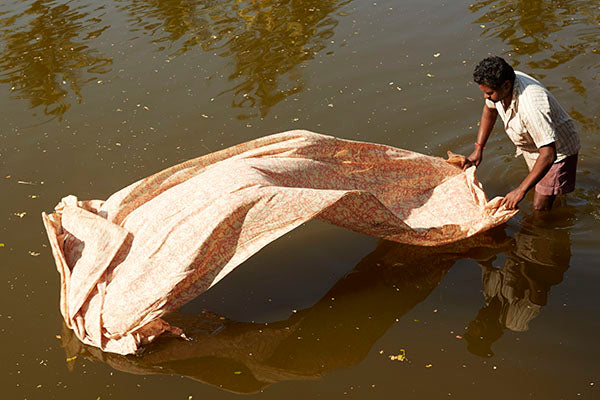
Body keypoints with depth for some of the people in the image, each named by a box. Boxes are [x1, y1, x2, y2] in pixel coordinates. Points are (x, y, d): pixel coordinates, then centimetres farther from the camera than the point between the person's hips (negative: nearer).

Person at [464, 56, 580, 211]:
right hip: (533, 146, 8)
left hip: (558, 150, -8)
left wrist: (521, 190, -44)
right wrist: (478, 149, 2)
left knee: (540, 208, -9)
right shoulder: (498, 84, -20)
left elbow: (548, 154, -44)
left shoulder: (530, 106, -45)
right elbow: (490, 110, 5)